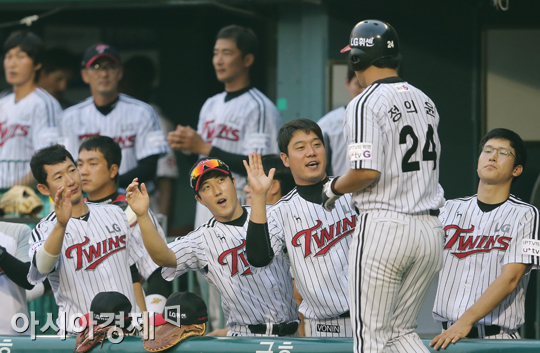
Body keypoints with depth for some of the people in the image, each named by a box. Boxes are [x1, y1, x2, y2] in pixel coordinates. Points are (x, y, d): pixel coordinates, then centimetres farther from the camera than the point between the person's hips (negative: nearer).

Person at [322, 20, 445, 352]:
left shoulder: (366, 104, -11)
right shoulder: (424, 101, 13)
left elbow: (367, 172, -20)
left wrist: (335, 187, 0)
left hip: (383, 226, -7)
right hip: (431, 230, 7)